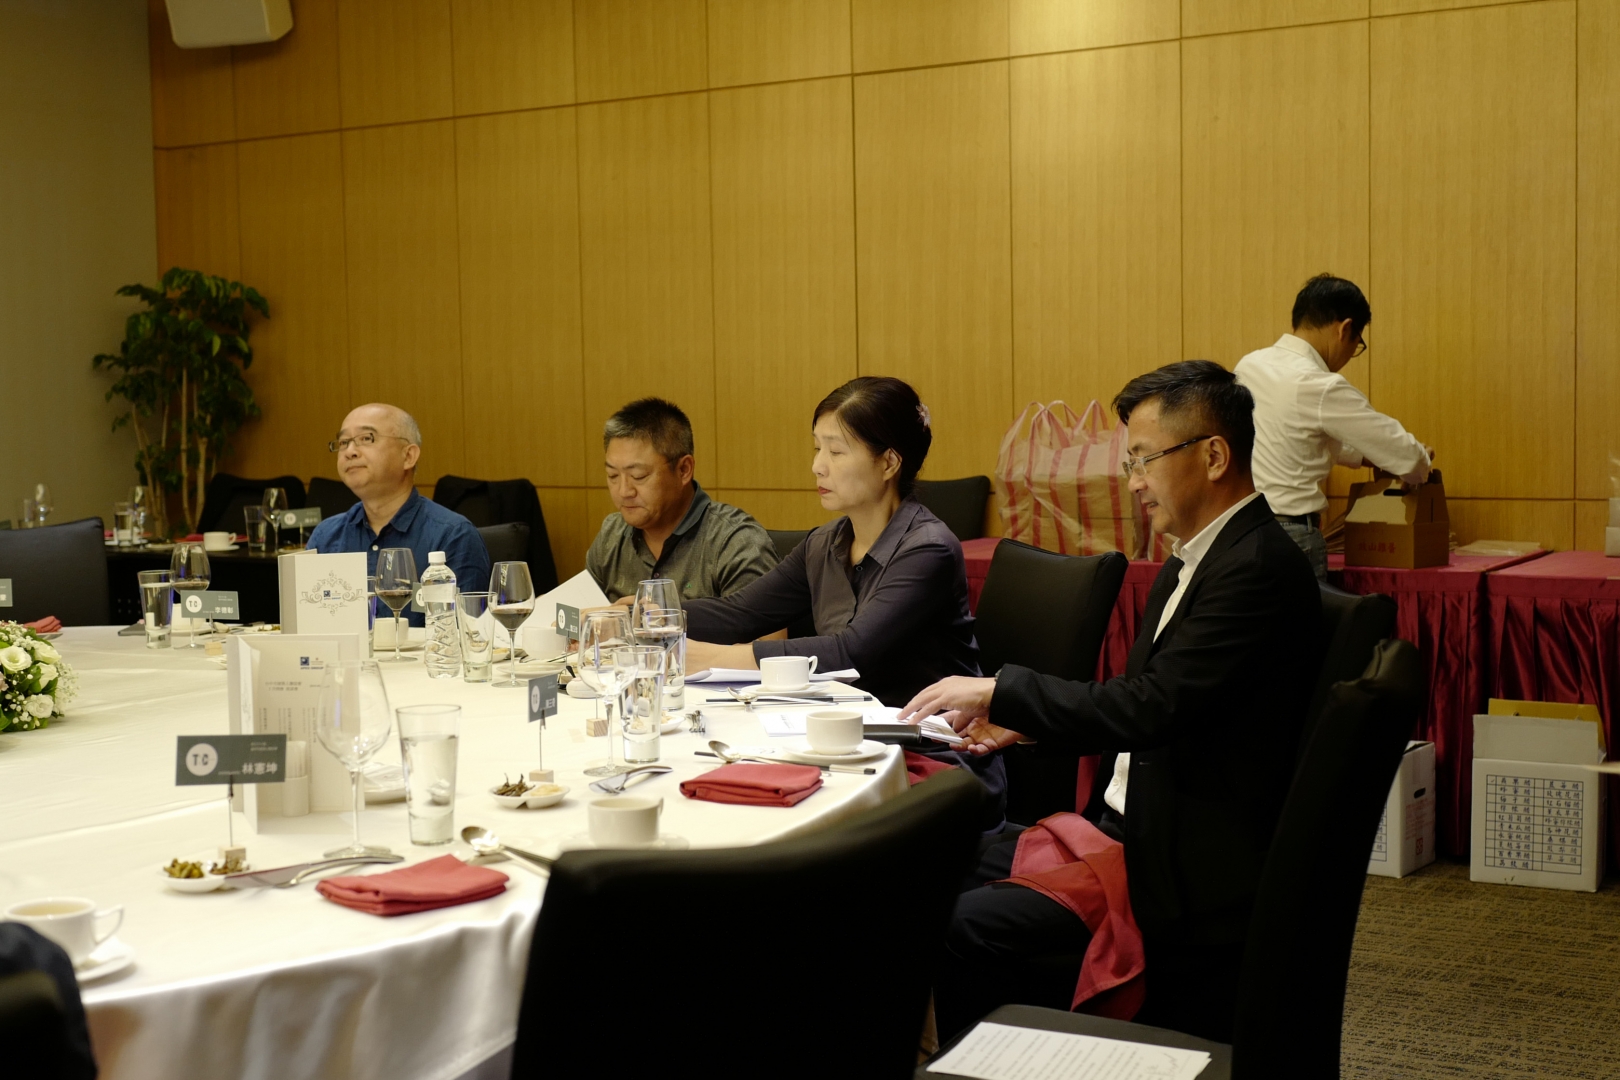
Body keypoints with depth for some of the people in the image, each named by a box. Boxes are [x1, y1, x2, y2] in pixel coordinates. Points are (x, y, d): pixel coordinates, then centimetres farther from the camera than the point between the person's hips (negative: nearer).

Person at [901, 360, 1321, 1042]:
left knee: (958, 933, -20)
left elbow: (1154, 706, -27)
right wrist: (1023, 721, 6)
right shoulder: (1196, 558, 12)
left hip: (1188, 873, -10)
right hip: (1128, 827, 10)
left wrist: (1001, 691, -17)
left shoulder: (1259, 568, -19)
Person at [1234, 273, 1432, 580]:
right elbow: (1406, 456, -9)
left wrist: (1362, 456, 25)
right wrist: (1421, 464, 13)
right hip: (1289, 534, -8)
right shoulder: (1321, 388, -15)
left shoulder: (1249, 365, 8)